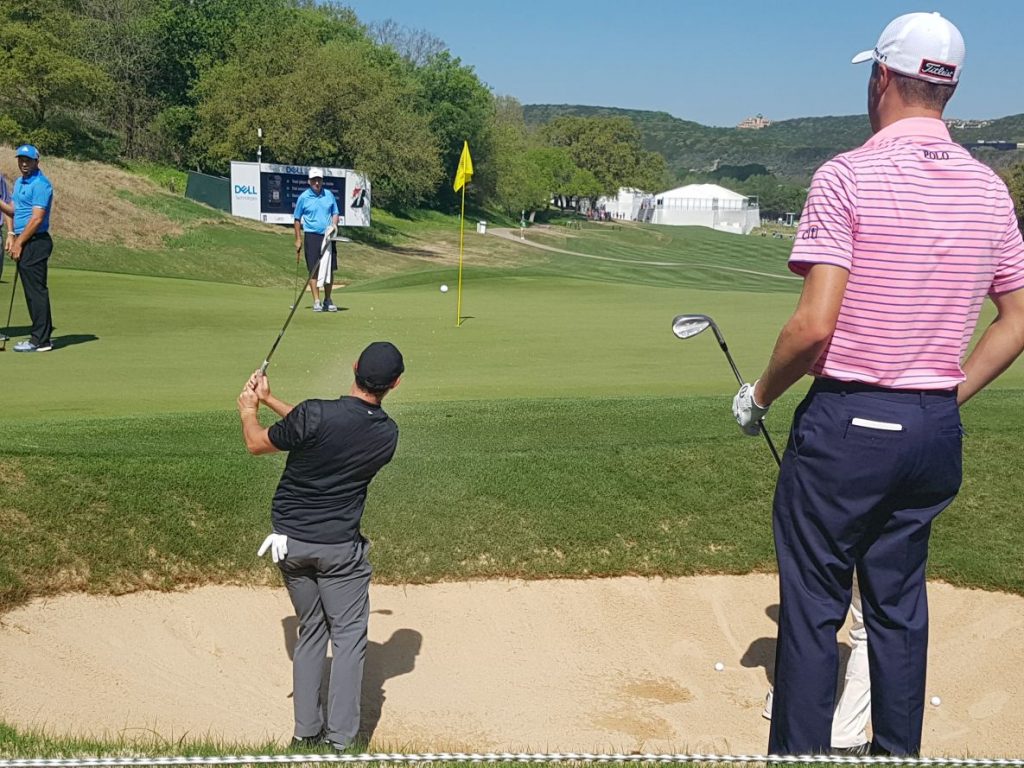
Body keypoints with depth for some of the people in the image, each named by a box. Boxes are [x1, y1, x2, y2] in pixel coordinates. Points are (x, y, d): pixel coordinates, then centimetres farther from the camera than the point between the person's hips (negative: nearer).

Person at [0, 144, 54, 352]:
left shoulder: (41, 184, -13)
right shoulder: (19, 183, 18)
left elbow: (37, 218, -18)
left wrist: (19, 243, -14)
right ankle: (42, 334, 16)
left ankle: (40, 340, -6)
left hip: (35, 243, -9)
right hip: (24, 244, 9)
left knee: (36, 290, -8)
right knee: (32, 291, 11)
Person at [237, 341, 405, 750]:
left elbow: (257, 444, -3)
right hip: (340, 548, -1)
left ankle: (306, 731, 21)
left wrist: (249, 409, 18)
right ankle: (341, 737, 7)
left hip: (289, 542, 1)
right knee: (348, 636, 10)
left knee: (311, 632, 17)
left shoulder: (315, 415, -19)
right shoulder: (387, 434, -7)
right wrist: (270, 399, 14)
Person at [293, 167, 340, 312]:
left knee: (330, 269, 5)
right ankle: (316, 302, 2)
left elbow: (335, 213, 14)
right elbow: (297, 219, 5)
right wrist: (298, 239, 1)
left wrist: (333, 226, -6)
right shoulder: (304, 197, 0)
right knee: (313, 270, -3)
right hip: (312, 236, -3)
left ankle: (328, 300, 17)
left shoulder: (329, 194, 7)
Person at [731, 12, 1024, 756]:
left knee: (813, 609, 4)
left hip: (849, 421, -6)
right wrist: (950, 395, 17)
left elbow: (815, 325, -19)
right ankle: (898, 749, 26)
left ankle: (799, 749, 13)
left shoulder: (848, 175, -13)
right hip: (936, 428, 6)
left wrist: (760, 396, -3)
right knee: (900, 605, 16)